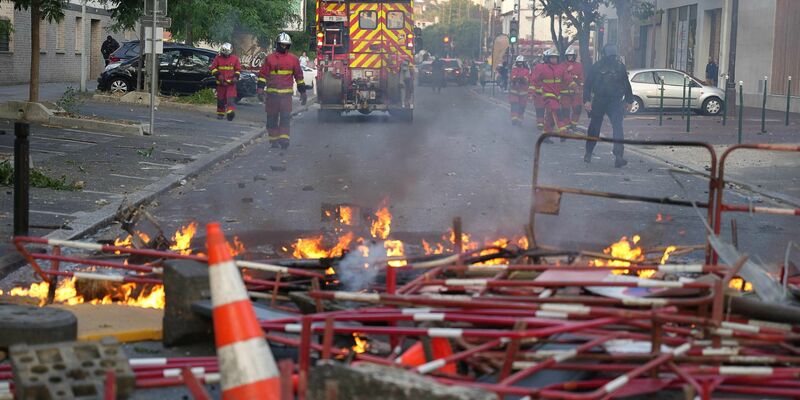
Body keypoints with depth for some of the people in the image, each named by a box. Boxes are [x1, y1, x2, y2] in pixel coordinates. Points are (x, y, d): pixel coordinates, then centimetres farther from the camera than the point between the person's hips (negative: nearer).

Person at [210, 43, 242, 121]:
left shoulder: (235, 59, 5)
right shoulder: (218, 58, 3)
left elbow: (238, 69, 12)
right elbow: (213, 68, 3)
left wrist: (236, 77, -4)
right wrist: (218, 75, -11)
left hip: (231, 82, -1)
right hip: (221, 82, 1)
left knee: (231, 97, -16)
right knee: (221, 99, 8)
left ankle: (231, 112, -28)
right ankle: (220, 113, 21)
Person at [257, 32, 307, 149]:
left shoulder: (293, 59, 9)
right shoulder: (269, 58, 7)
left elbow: (299, 76, 14)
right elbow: (262, 74, 6)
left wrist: (303, 92, 13)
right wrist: (260, 89, -5)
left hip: (286, 93, -1)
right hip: (272, 93, 1)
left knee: (285, 117, -11)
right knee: (272, 118, 5)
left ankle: (284, 139, -14)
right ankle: (274, 140, 12)